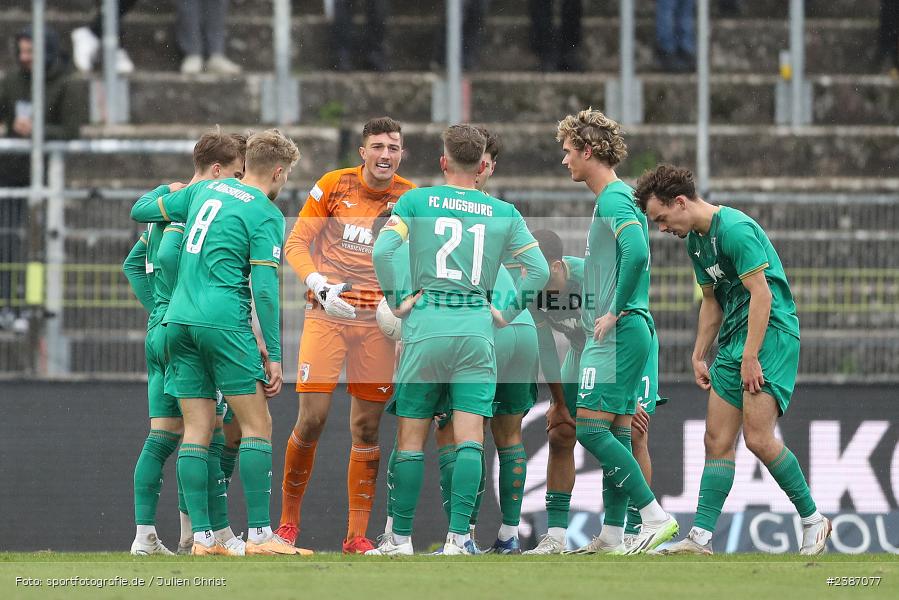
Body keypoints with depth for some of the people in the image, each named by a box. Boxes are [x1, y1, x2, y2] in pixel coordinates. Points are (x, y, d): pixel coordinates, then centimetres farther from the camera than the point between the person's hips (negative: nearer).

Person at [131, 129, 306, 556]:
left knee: (197, 430, 6)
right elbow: (264, 288, -10)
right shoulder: (265, 213, -4)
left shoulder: (204, 191, 14)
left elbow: (140, 211, 25)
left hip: (179, 320, 7)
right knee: (257, 425, -1)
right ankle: (259, 534, -7)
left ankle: (201, 537, 2)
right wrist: (272, 355, -7)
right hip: (224, 322, -7)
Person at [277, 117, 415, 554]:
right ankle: (288, 517, 10)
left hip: (377, 321, 2)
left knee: (366, 427, 1)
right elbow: (295, 243, 1)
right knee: (312, 419, -9)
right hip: (327, 315, -2)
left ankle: (357, 535, 7)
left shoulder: (410, 198, 5)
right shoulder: (333, 186, 0)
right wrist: (318, 284, -15)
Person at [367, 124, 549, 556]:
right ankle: (459, 536, -11)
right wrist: (508, 314, 10)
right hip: (477, 328, 1)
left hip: (426, 325, -1)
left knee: (411, 437, 5)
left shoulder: (416, 201, 3)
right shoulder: (503, 213, 8)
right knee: (469, 437, -2)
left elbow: (382, 251, -10)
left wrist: (396, 302, -1)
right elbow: (539, 269, 4)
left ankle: (400, 537, 7)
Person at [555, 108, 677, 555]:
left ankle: (655, 516, -14)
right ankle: (612, 534, 10)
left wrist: (615, 312, -21)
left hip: (617, 334, -10)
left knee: (590, 428, -12)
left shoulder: (613, 199, -13)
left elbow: (637, 253, -29)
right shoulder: (615, 197, 18)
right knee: (617, 431, 9)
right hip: (620, 332, 10)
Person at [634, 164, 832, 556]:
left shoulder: (735, 229, -16)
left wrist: (750, 357, -21)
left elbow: (761, 294, -20)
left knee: (758, 438, -16)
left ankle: (812, 520, -2)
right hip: (733, 342, 10)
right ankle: (701, 537, -1)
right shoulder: (695, 241, 14)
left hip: (771, 334, -10)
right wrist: (699, 356, 20)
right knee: (718, 442, 2)